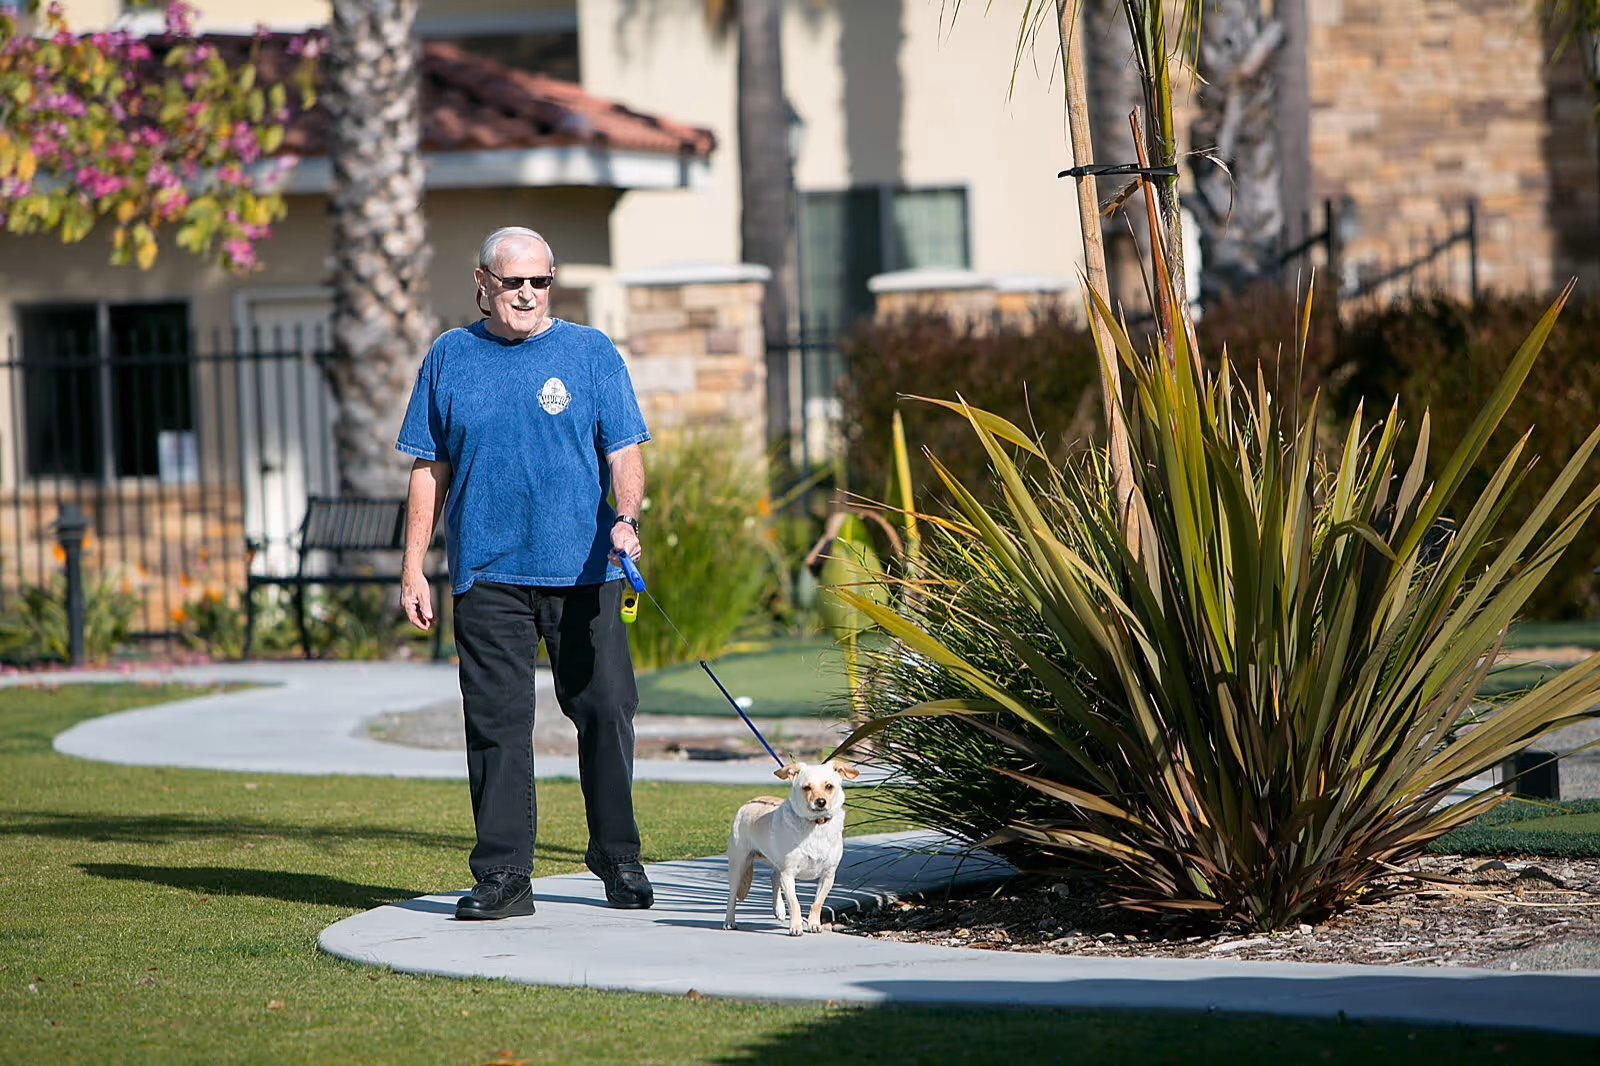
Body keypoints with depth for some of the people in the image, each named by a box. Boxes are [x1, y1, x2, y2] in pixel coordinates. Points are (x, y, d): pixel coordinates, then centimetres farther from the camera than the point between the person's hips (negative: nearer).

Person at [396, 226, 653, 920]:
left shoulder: (592, 354, 6)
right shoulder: (450, 359, 10)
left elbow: (624, 453, 1)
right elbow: (430, 470, 13)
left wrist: (625, 518, -19)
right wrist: (413, 567, 7)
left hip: (584, 571, -1)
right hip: (488, 573, 1)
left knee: (605, 714, 1)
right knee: (496, 725, -2)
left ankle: (619, 860, 15)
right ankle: (502, 875, 2)